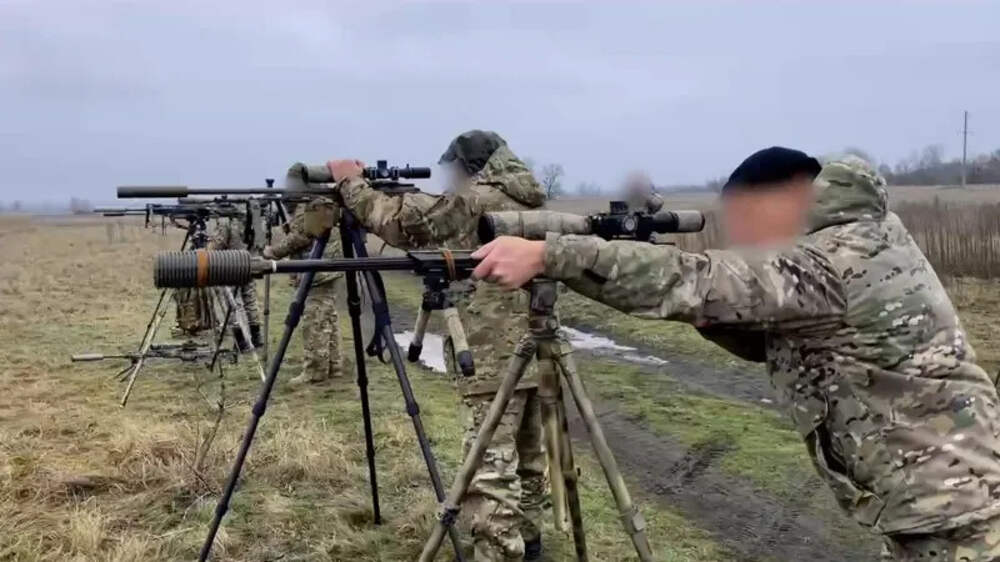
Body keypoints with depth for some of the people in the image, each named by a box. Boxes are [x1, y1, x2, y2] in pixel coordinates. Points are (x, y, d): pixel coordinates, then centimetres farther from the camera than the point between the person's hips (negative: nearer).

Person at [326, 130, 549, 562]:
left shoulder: (474, 201, -10)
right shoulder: (526, 204, 16)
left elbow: (402, 221, -9)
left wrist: (353, 183, 5)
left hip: (495, 359, -10)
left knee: (490, 471, -8)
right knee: (527, 456, 21)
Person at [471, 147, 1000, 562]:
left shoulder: (838, 256, -21)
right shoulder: (851, 247, 9)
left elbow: (694, 282, -29)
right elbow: (765, 338, 13)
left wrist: (546, 254, -30)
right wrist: (707, 313, -6)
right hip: (939, 511, 9)